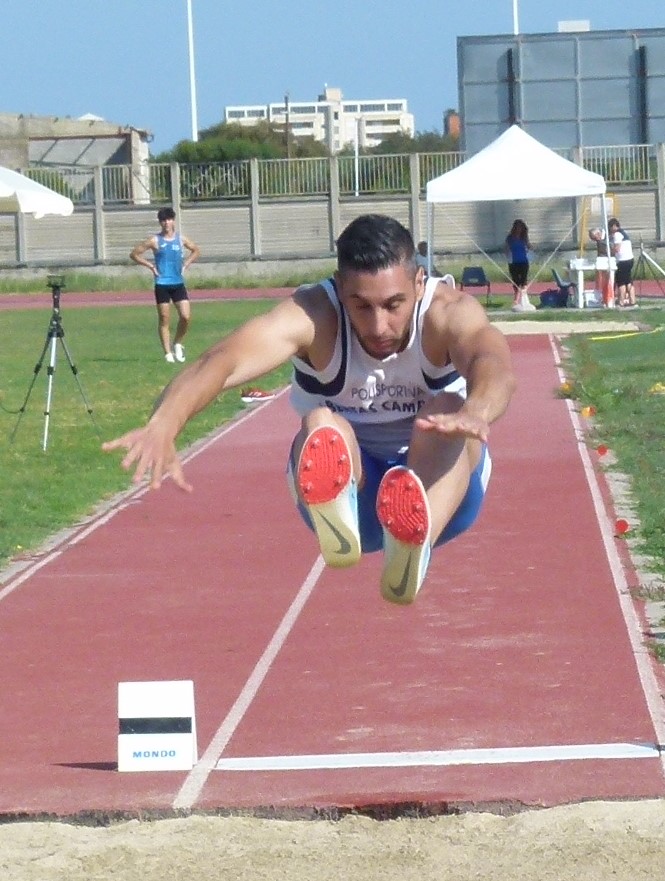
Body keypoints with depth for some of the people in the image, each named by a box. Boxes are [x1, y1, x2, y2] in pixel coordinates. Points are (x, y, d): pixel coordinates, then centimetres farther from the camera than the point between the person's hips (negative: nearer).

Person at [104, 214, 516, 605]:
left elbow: (493, 361, -43)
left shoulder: (448, 312, -20)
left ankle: (414, 547, -61)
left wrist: (475, 413, -68)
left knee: (448, 411, -33)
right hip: (350, 489, 0)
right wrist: (164, 424, -60)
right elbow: (226, 360, -39)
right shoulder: (313, 316, -20)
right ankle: (337, 518, -66)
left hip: (443, 489, 0)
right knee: (320, 426, -32)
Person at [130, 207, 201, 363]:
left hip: (178, 283, 3)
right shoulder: (155, 241, -2)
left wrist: (185, 264, 10)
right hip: (162, 284, -3)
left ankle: (178, 344, 16)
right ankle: (168, 353, 5)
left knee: (186, 316, -8)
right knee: (164, 320, 0)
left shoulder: (181, 239, 7)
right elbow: (134, 254, 2)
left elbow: (196, 250, 24)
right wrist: (150, 265, -4)